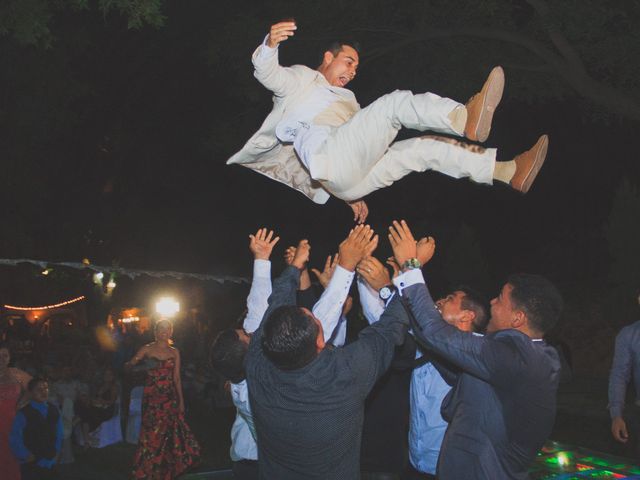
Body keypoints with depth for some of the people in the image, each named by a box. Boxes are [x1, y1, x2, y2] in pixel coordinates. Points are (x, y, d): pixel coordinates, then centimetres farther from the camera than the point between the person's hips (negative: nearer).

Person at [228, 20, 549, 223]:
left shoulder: (346, 103, 41)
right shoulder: (303, 78, 20)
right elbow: (267, 73, -2)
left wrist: (356, 196, 22)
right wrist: (270, 44, -26)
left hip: (346, 182, 7)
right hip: (325, 156, -7)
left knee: (427, 147, -3)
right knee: (394, 103, -20)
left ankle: (510, 171, -10)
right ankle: (466, 118, -41)